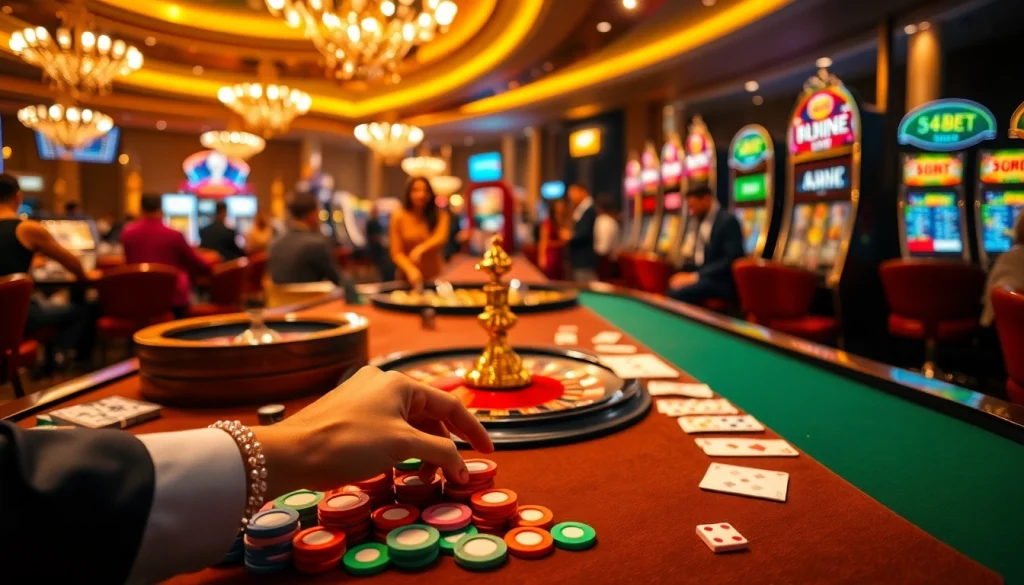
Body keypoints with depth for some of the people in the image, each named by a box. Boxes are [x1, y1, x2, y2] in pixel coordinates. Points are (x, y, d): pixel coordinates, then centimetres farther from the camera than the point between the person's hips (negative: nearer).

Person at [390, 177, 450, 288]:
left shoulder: (440, 216, -1)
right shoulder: (399, 217, -4)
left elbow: (441, 238, -21)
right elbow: (396, 253, -7)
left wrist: (421, 248, -39)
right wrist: (411, 270, -25)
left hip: (434, 278, 1)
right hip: (407, 279, -1)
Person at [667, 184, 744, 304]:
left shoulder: (728, 221, -9)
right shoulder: (697, 221, 15)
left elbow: (732, 260, -17)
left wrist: (696, 276, -21)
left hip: (720, 281, -8)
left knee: (677, 293, -29)